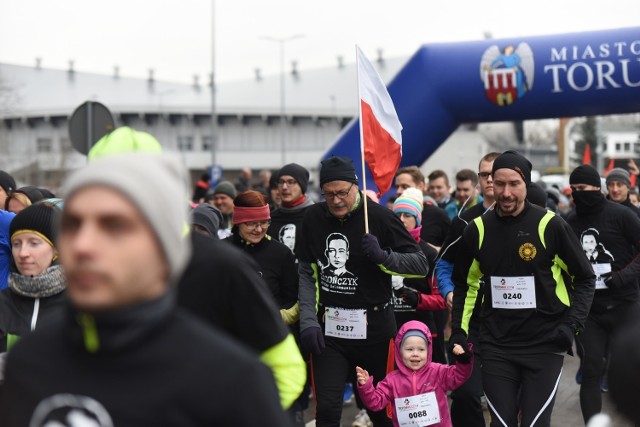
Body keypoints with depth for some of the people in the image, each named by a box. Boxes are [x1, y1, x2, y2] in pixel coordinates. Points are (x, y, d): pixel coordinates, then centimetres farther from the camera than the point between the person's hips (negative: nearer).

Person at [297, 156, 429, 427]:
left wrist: (383, 256, -24)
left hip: (373, 328, -2)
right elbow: (307, 273, 7)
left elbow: (421, 265, -7)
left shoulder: (379, 216, -10)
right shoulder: (313, 218, 2)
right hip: (329, 328, 3)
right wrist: (308, 321, -2)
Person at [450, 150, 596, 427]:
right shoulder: (477, 230, 2)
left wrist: (573, 325, -10)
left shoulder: (550, 225, -8)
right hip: (496, 346, 3)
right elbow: (465, 283, 15)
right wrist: (459, 331, 8)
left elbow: (584, 278, 1)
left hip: (544, 344, -3)